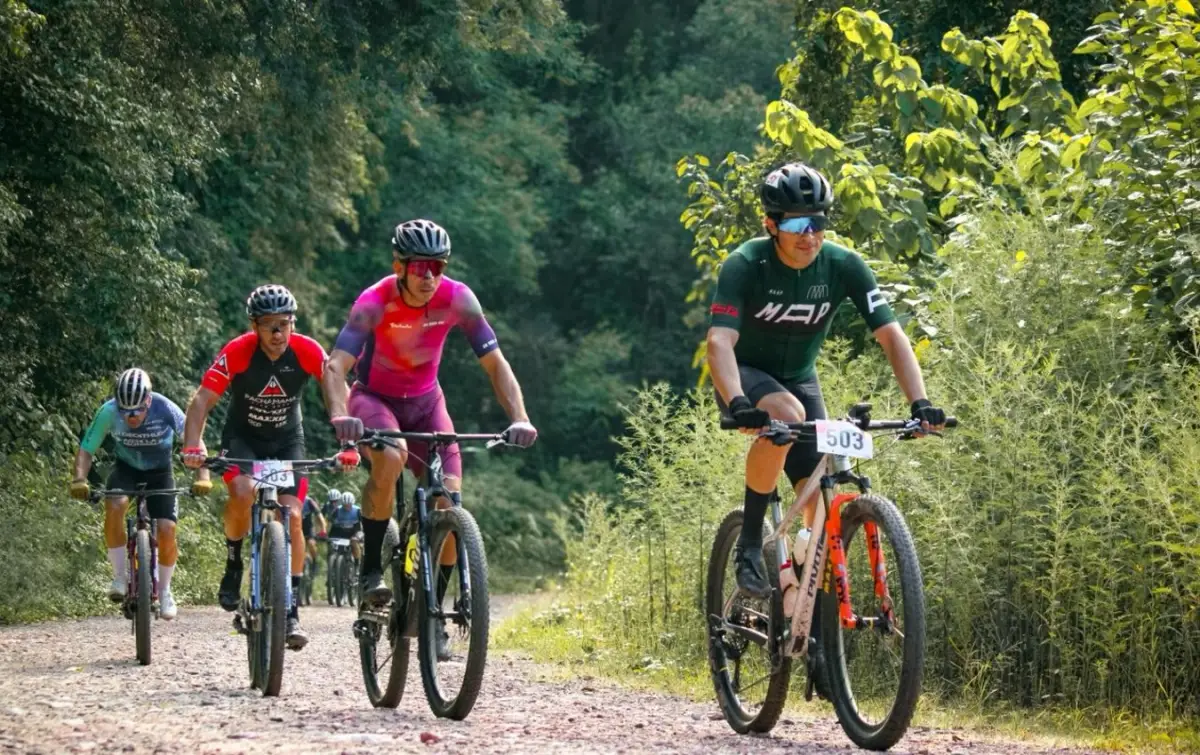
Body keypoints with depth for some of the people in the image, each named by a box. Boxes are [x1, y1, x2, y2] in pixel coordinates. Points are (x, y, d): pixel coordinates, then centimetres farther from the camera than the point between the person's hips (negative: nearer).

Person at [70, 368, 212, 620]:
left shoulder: (165, 409, -28)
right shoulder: (109, 412, -26)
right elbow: (86, 450, -19)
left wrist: (202, 476, -36)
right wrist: (80, 480, -37)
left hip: (159, 471, 0)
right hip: (126, 468, 0)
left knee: (166, 530, -17)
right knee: (115, 506, -32)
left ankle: (164, 591, 9)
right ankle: (120, 576, -18)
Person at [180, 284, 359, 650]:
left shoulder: (307, 351, -21)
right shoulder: (237, 352, -24)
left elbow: (339, 396, -22)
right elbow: (201, 402, -25)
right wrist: (193, 446, -41)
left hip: (286, 440, 1)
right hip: (242, 437, -1)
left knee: (292, 517, -13)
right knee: (243, 492, -31)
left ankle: (291, 610, -5)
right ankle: (233, 561, -4)